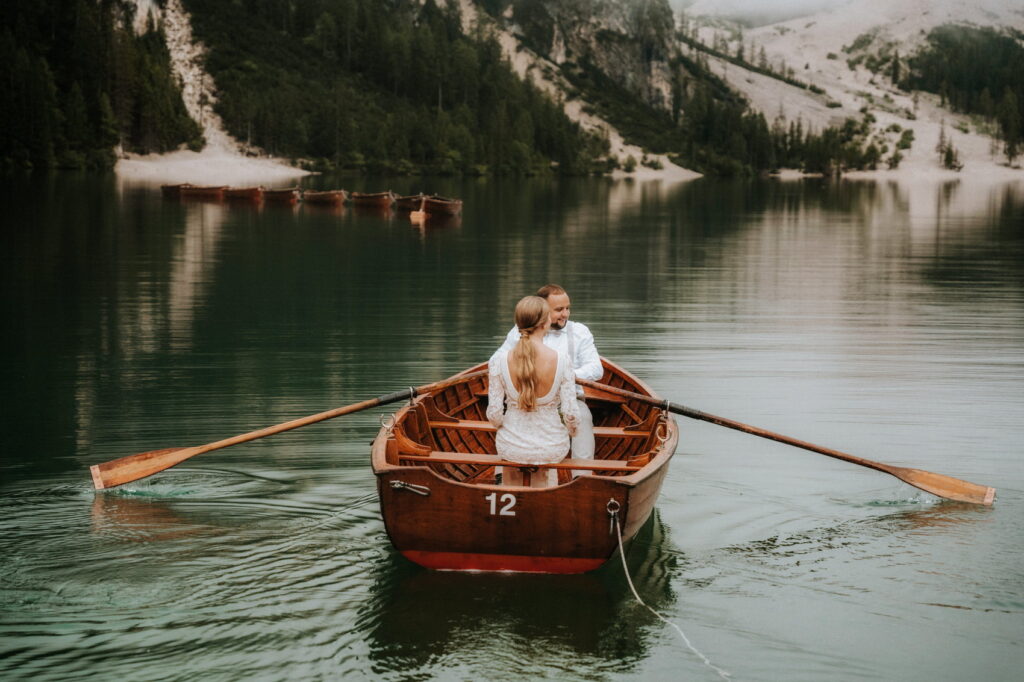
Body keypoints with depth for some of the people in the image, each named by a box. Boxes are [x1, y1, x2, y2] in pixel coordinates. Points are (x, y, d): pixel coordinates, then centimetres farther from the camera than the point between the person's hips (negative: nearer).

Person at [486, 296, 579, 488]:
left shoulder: (499, 361, -16)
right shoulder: (561, 360, -18)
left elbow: (494, 414, -11)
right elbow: (570, 414, -14)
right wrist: (571, 429, 9)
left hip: (511, 448, 0)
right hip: (552, 448, 0)